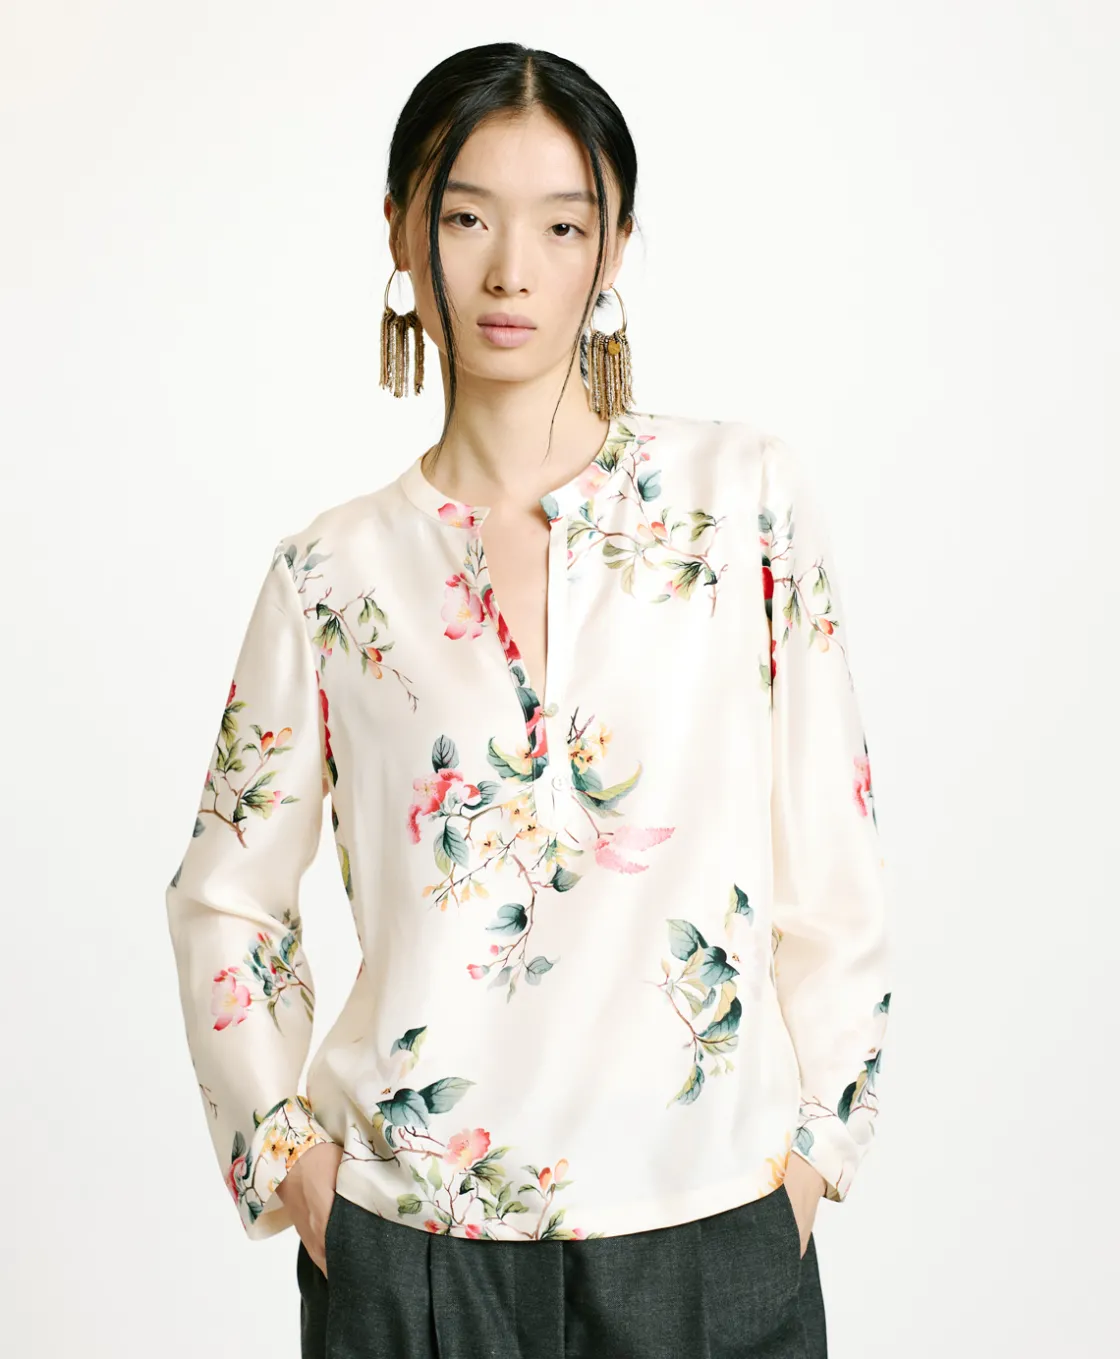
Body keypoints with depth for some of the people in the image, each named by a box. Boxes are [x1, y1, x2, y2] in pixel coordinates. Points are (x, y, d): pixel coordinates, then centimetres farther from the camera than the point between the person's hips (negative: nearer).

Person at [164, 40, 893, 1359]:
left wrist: (816, 1144, 0)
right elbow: (222, 898, 8)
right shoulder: (333, 570, -1)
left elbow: (831, 859, 0)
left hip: (709, 1232, 0)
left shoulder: (746, 494, -3)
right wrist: (288, 1158, 2)